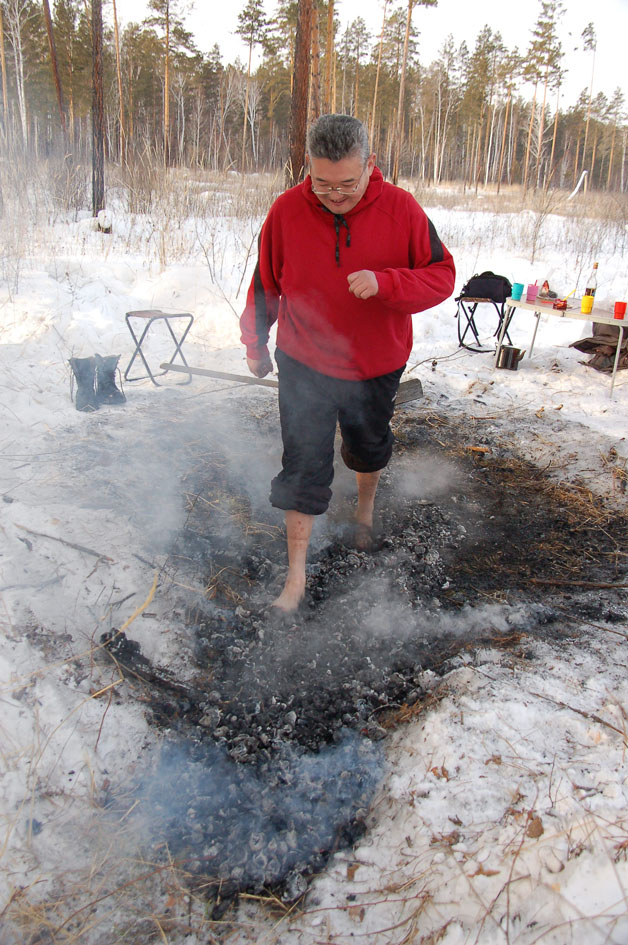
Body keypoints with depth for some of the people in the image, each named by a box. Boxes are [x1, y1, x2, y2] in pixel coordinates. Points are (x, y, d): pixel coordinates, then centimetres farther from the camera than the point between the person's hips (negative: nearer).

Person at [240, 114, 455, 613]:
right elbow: (265, 285, 2)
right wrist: (256, 345, 10)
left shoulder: (401, 209, -13)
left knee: (368, 448, 23)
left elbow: (442, 276, -10)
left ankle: (366, 502, 56)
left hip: (376, 365, 1)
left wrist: (384, 283, -28)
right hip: (304, 364, -1)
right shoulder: (287, 211, -12)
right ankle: (296, 573, 10)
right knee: (304, 467, -2)